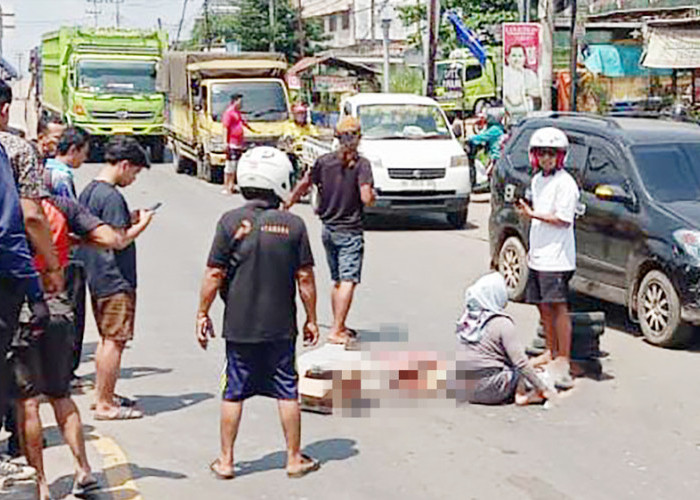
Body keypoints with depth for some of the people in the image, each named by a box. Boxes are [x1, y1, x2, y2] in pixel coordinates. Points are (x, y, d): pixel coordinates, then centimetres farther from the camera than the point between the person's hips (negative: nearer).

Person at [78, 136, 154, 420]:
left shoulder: (88, 191, 12)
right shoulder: (112, 197, -18)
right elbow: (120, 240, -20)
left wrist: (128, 220, 13)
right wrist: (142, 224, -6)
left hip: (97, 277, 10)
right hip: (115, 279, -10)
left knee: (107, 338, 18)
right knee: (114, 340, -4)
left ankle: (102, 395, 26)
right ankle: (105, 405, 1)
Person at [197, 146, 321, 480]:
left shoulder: (231, 222, -7)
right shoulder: (293, 225, -5)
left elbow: (214, 274, -6)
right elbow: (304, 278, -1)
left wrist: (203, 314, 5)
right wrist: (311, 319, 9)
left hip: (239, 326, 0)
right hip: (281, 326, 0)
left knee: (234, 393, 9)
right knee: (287, 392, 10)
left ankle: (226, 461, 16)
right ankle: (294, 459, 18)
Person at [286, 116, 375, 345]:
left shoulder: (324, 161, 2)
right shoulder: (361, 164, -12)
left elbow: (303, 184, 14)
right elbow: (366, 198, -20)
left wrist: (289, 203, 29)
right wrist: (374, 195, 3)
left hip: (328, 229, 6)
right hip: (350, 231, -6)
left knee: (336, 281, 17)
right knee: (348, 281, -7)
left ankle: (339, 326, 25)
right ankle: (336, 330, -14)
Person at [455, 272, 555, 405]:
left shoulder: (468, 319, 5)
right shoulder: (502, 323, -15)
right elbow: (521, 362, -14)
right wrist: (544, 389, -5)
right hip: (489, 389, -7)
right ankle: (521, 394, -11)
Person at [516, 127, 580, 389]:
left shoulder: (564, 183, -11)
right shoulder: (537, 180, 16)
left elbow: (563, 219, -17)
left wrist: (532, 214, -19)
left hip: (557, 257, -8)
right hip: (538, 256, 8)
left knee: (559, 307, -8)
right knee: (544, 306, 13)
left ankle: (563, 359, -4)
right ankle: (551, 352, 24)